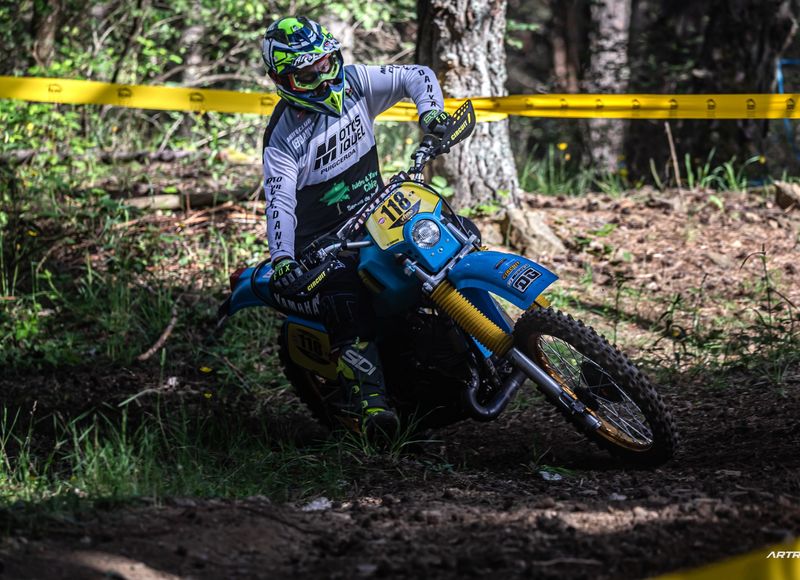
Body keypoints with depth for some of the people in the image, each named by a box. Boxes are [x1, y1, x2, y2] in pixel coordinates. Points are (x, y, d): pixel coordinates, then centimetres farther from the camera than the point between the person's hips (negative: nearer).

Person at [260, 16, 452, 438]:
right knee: (347, 306, -29)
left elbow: (417, 77, 1)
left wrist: (430, 112, -21)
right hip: (324, 237, -6)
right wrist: (281, 260, -39)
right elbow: (279, 201, -24)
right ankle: (371, 401, -32)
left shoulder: (352, 83, -1)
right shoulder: (282, 139, -13)